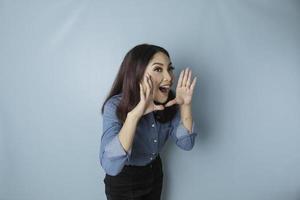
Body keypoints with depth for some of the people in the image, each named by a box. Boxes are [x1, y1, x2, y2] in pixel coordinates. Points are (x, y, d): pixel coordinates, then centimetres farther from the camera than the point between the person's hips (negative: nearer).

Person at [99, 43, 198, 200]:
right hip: (123, 181, -4)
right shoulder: (115, 106, -28)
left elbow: (186, 144, -12)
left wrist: (185, 105, -26)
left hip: (155, 172, 5)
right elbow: (110, 166, -39)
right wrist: (134, 115, -49)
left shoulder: (168, 102, -14)